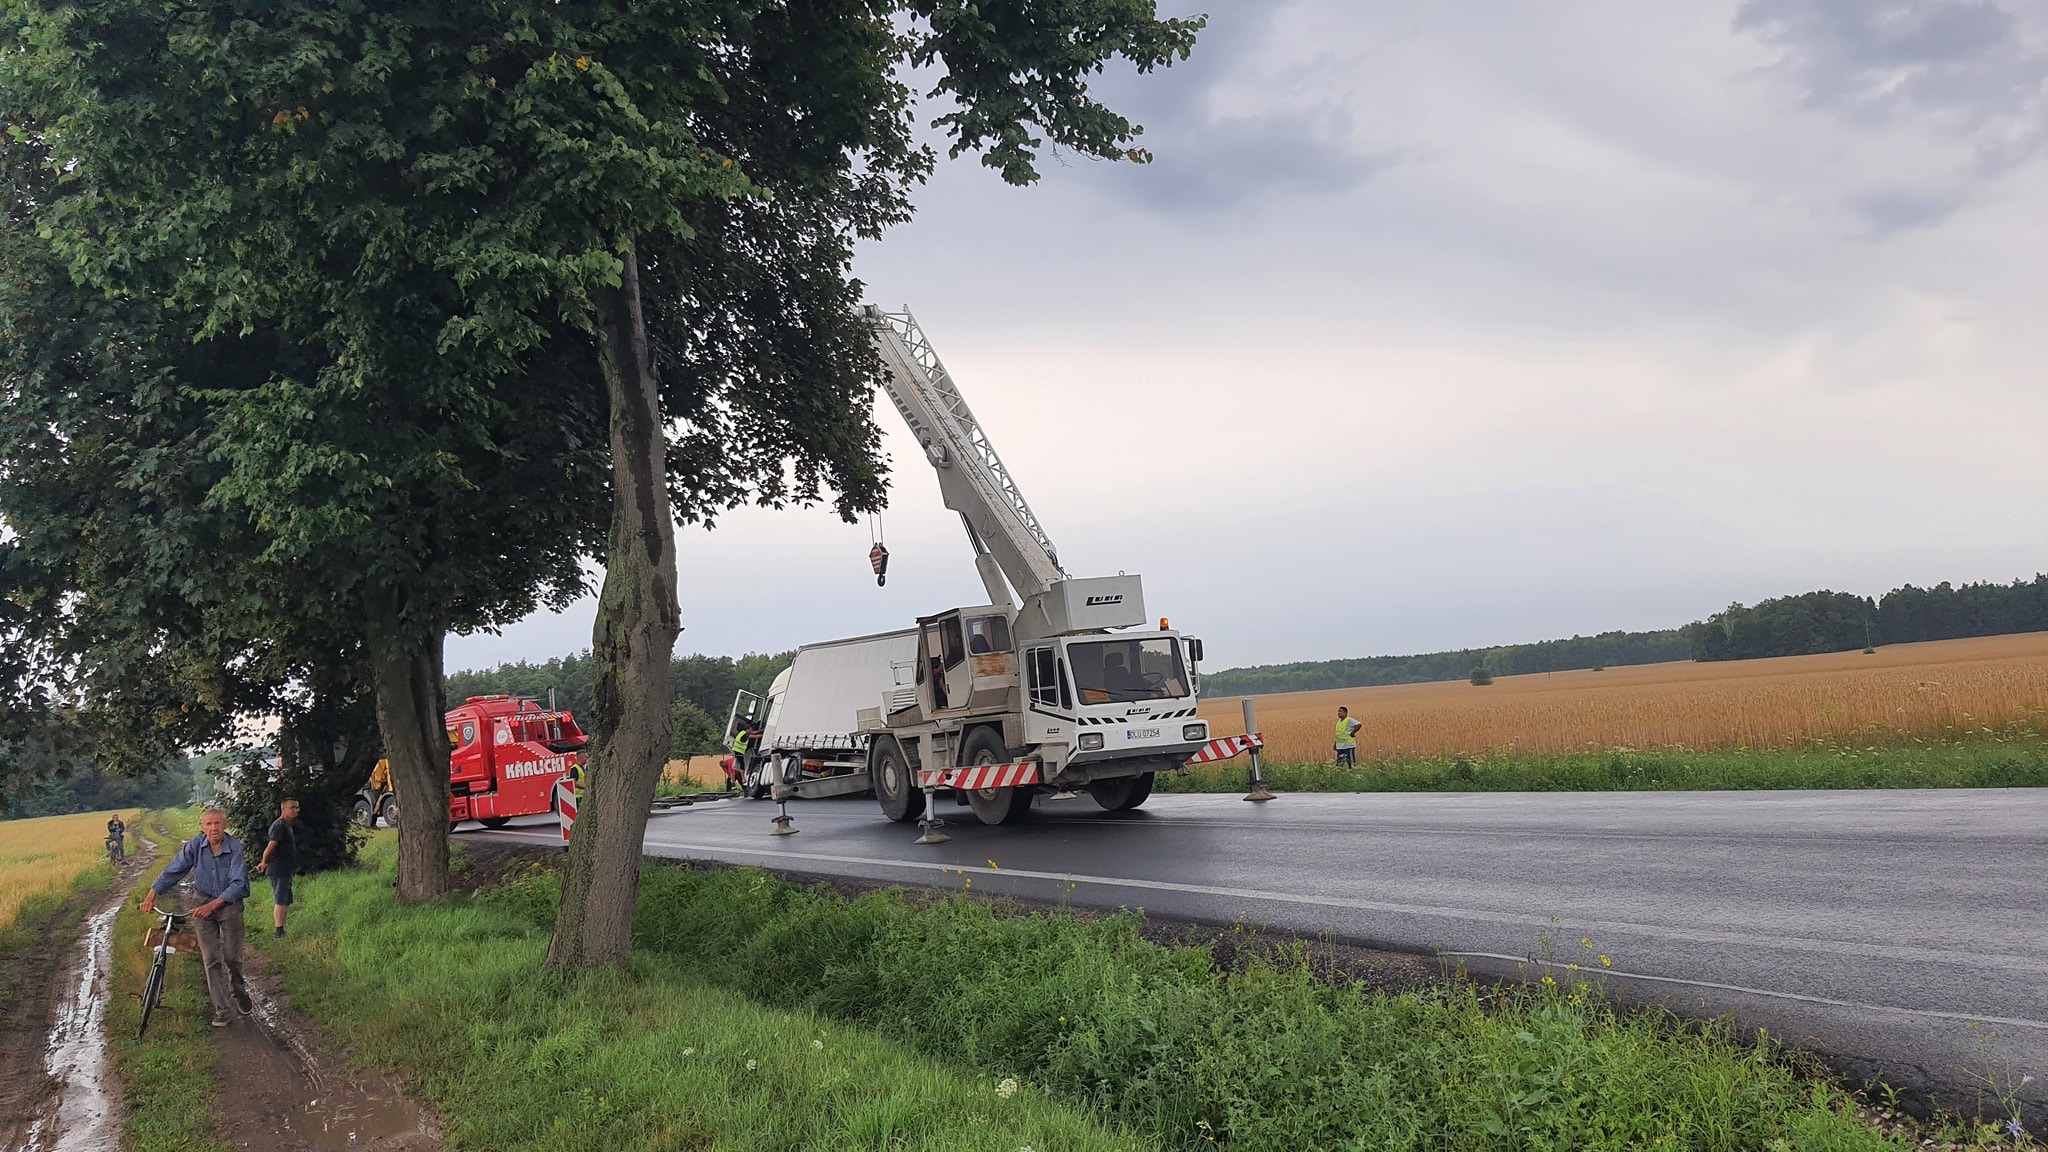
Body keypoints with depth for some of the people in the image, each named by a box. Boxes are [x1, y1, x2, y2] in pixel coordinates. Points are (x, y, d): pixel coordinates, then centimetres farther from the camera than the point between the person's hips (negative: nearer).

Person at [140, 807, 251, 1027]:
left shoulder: (235, 848, -17)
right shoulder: (195, 846, -9)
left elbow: (238, 883, -22)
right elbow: (173, 870, -12)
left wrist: (214, 905, -32)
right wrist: (153, 892, -27)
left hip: (229, 904, -1)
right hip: (202, 905, 1)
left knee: (232, 957, 3)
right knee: (211, 959, -3)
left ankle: (239, 993, 32)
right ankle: (221, 1008, 4)